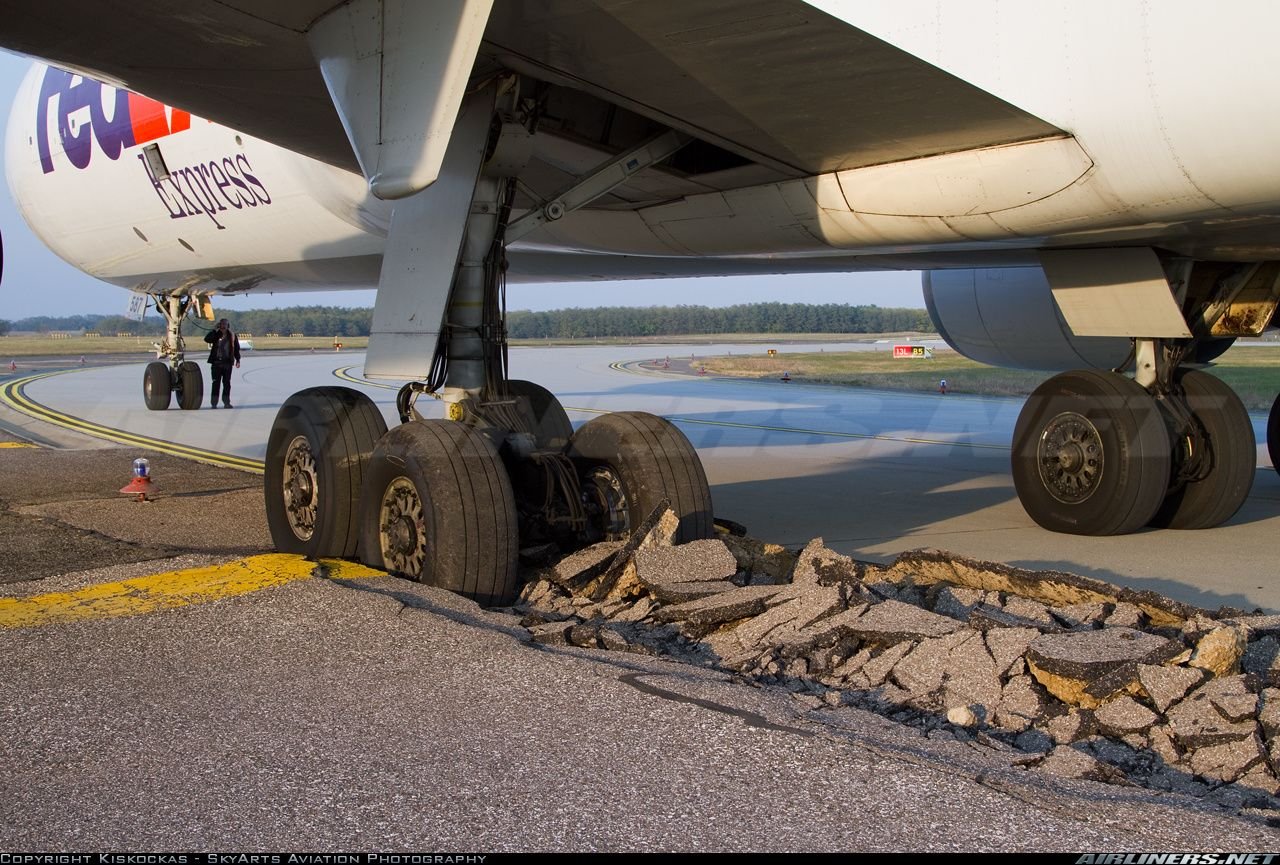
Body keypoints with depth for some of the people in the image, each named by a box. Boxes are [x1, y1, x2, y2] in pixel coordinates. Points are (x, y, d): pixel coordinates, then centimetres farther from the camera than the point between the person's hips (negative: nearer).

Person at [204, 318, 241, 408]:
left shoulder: (232, 335, 6)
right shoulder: (216, 335, 3)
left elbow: (236, 349, 9)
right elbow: (207, 339, -13)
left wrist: (237, 360, 3)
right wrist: (215, 330, -13)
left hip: (227, 362, 1)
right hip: (216, 362, -1)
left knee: (227, 383, 5)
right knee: (216, 383, -1)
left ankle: (226, 403, 11)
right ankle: (214, 403, 2)